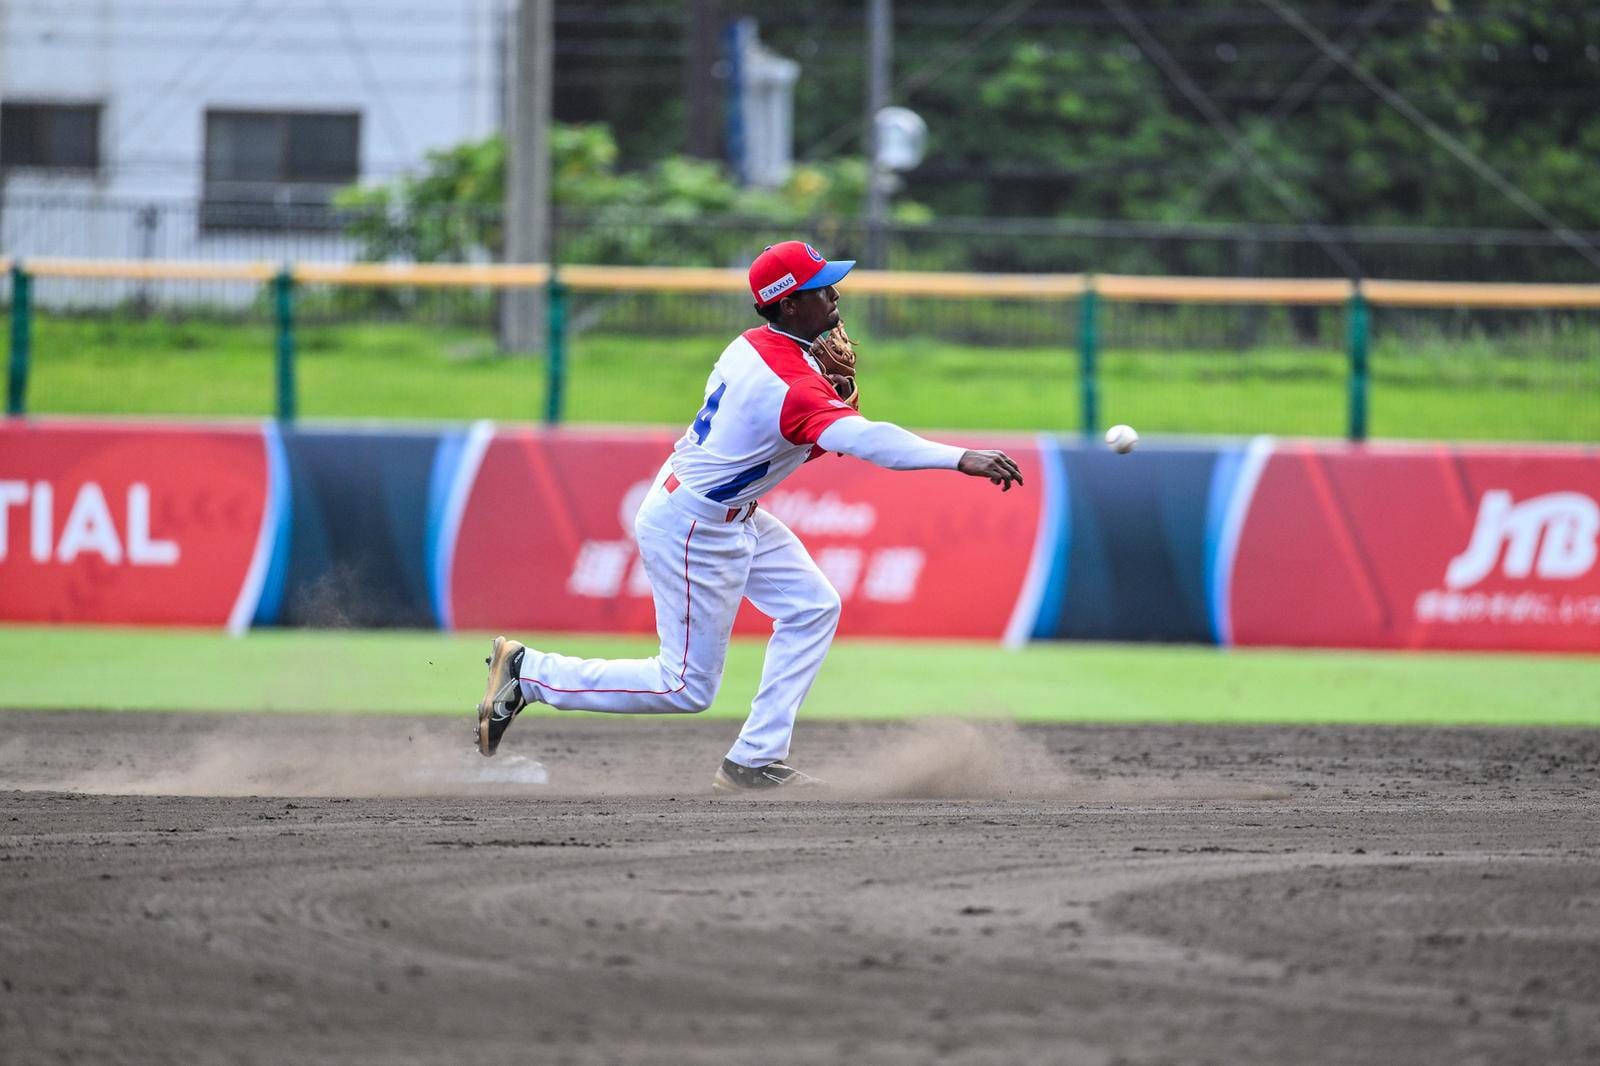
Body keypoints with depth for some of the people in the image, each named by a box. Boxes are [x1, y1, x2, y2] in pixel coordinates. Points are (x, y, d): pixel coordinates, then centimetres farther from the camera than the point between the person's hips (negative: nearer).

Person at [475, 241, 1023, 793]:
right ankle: (530, 672, 5)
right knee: (688, 687, -2)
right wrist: (961, 459, -49)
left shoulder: (751, 346, 1)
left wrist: (837, 389, -9)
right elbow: (862, 438, -41)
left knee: (813, 607, 8)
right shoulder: (792, 383, -27)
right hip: (691, 528, -10)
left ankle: (753, 763, 8)